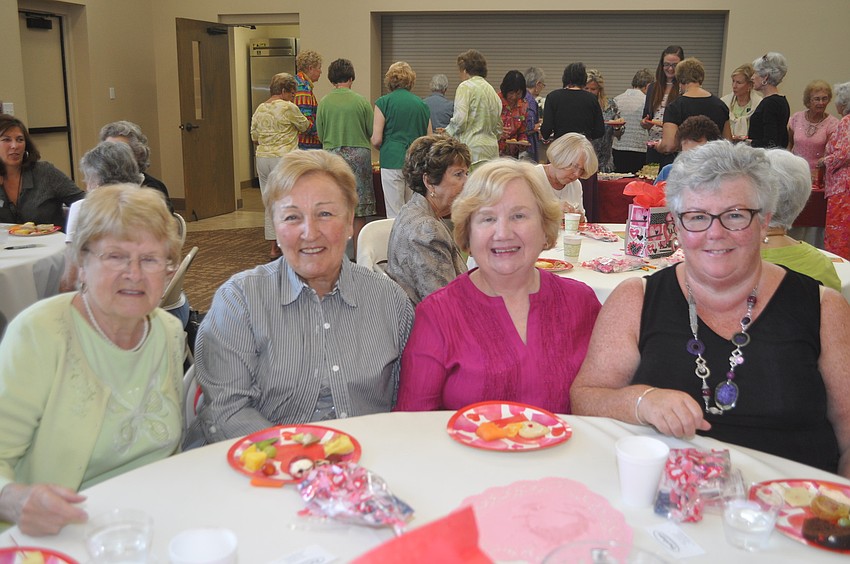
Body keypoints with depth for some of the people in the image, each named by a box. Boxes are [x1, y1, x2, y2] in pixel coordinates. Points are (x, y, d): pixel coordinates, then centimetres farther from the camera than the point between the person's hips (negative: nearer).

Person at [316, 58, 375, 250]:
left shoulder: (324, 103, -1)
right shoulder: (361, 101, -4)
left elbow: (320, 135, 4)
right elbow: (372, 132, 2)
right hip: (359, 154, -1)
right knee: (359, 210, 5)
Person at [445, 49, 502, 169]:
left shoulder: (465, 87, -3)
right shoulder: (492, 90, 19)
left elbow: (459, 120, -13)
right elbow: (498, 127, 21)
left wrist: (446, 133, 3)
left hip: (473, 149, -7)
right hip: (492, 149, 7)